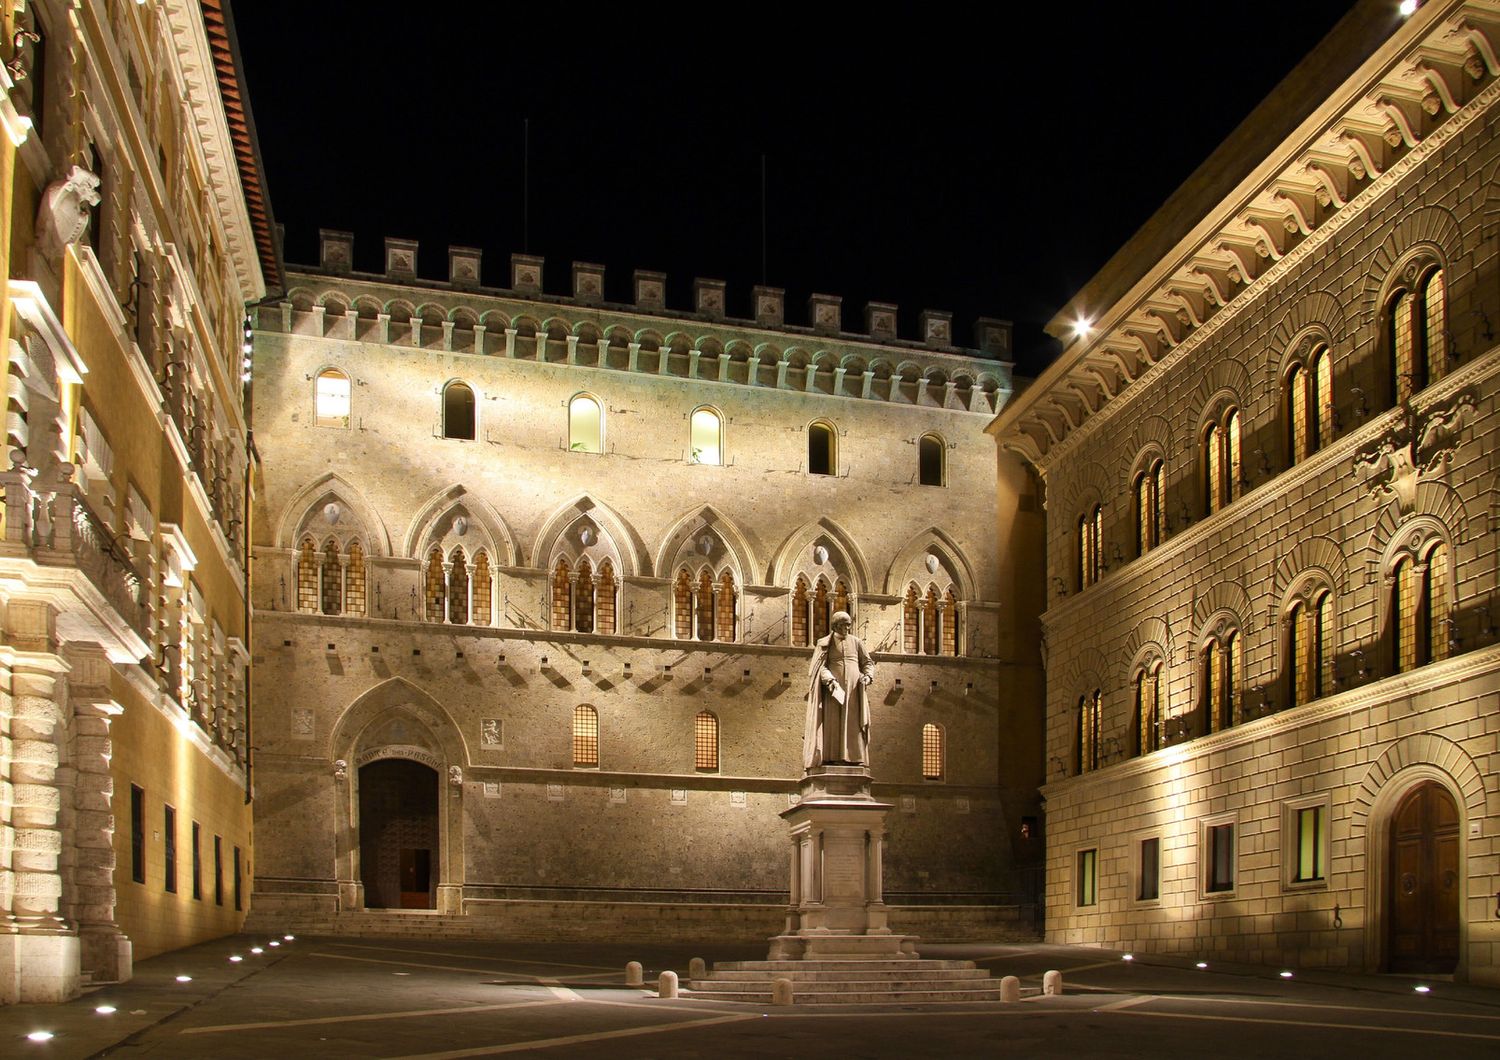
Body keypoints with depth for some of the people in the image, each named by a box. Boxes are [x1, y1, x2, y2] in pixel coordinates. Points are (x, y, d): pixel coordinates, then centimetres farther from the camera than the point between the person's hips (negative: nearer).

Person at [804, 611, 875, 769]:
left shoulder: (855, 642, 13)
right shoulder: (825, 643, 6)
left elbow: (868, 663, 13)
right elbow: (820, 666, -4)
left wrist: (868, 676, -9)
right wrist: (829, 679, -22)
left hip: (853, 688, 3)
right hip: (834, 688, -3)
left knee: (854, 723, -4)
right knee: (832, 722, -8)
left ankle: (855, 757, -7)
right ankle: (830, 757, -12)